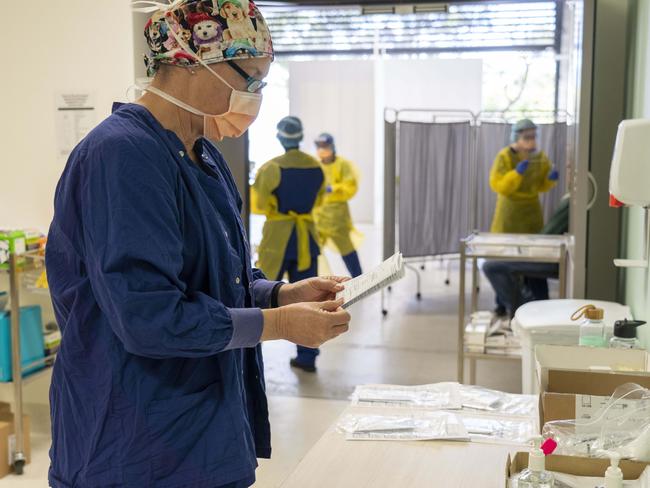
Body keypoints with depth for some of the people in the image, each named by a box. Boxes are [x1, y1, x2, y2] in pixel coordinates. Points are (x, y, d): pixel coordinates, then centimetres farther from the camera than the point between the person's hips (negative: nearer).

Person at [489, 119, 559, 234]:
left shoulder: (540, 157, -5)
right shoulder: (504, 157, -18)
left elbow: (542, 186, 4)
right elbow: (498, 187, -22)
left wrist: (551, 178, -17)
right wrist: (517, 172, -34)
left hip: (532, 208, 4)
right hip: (509, 208, -4)